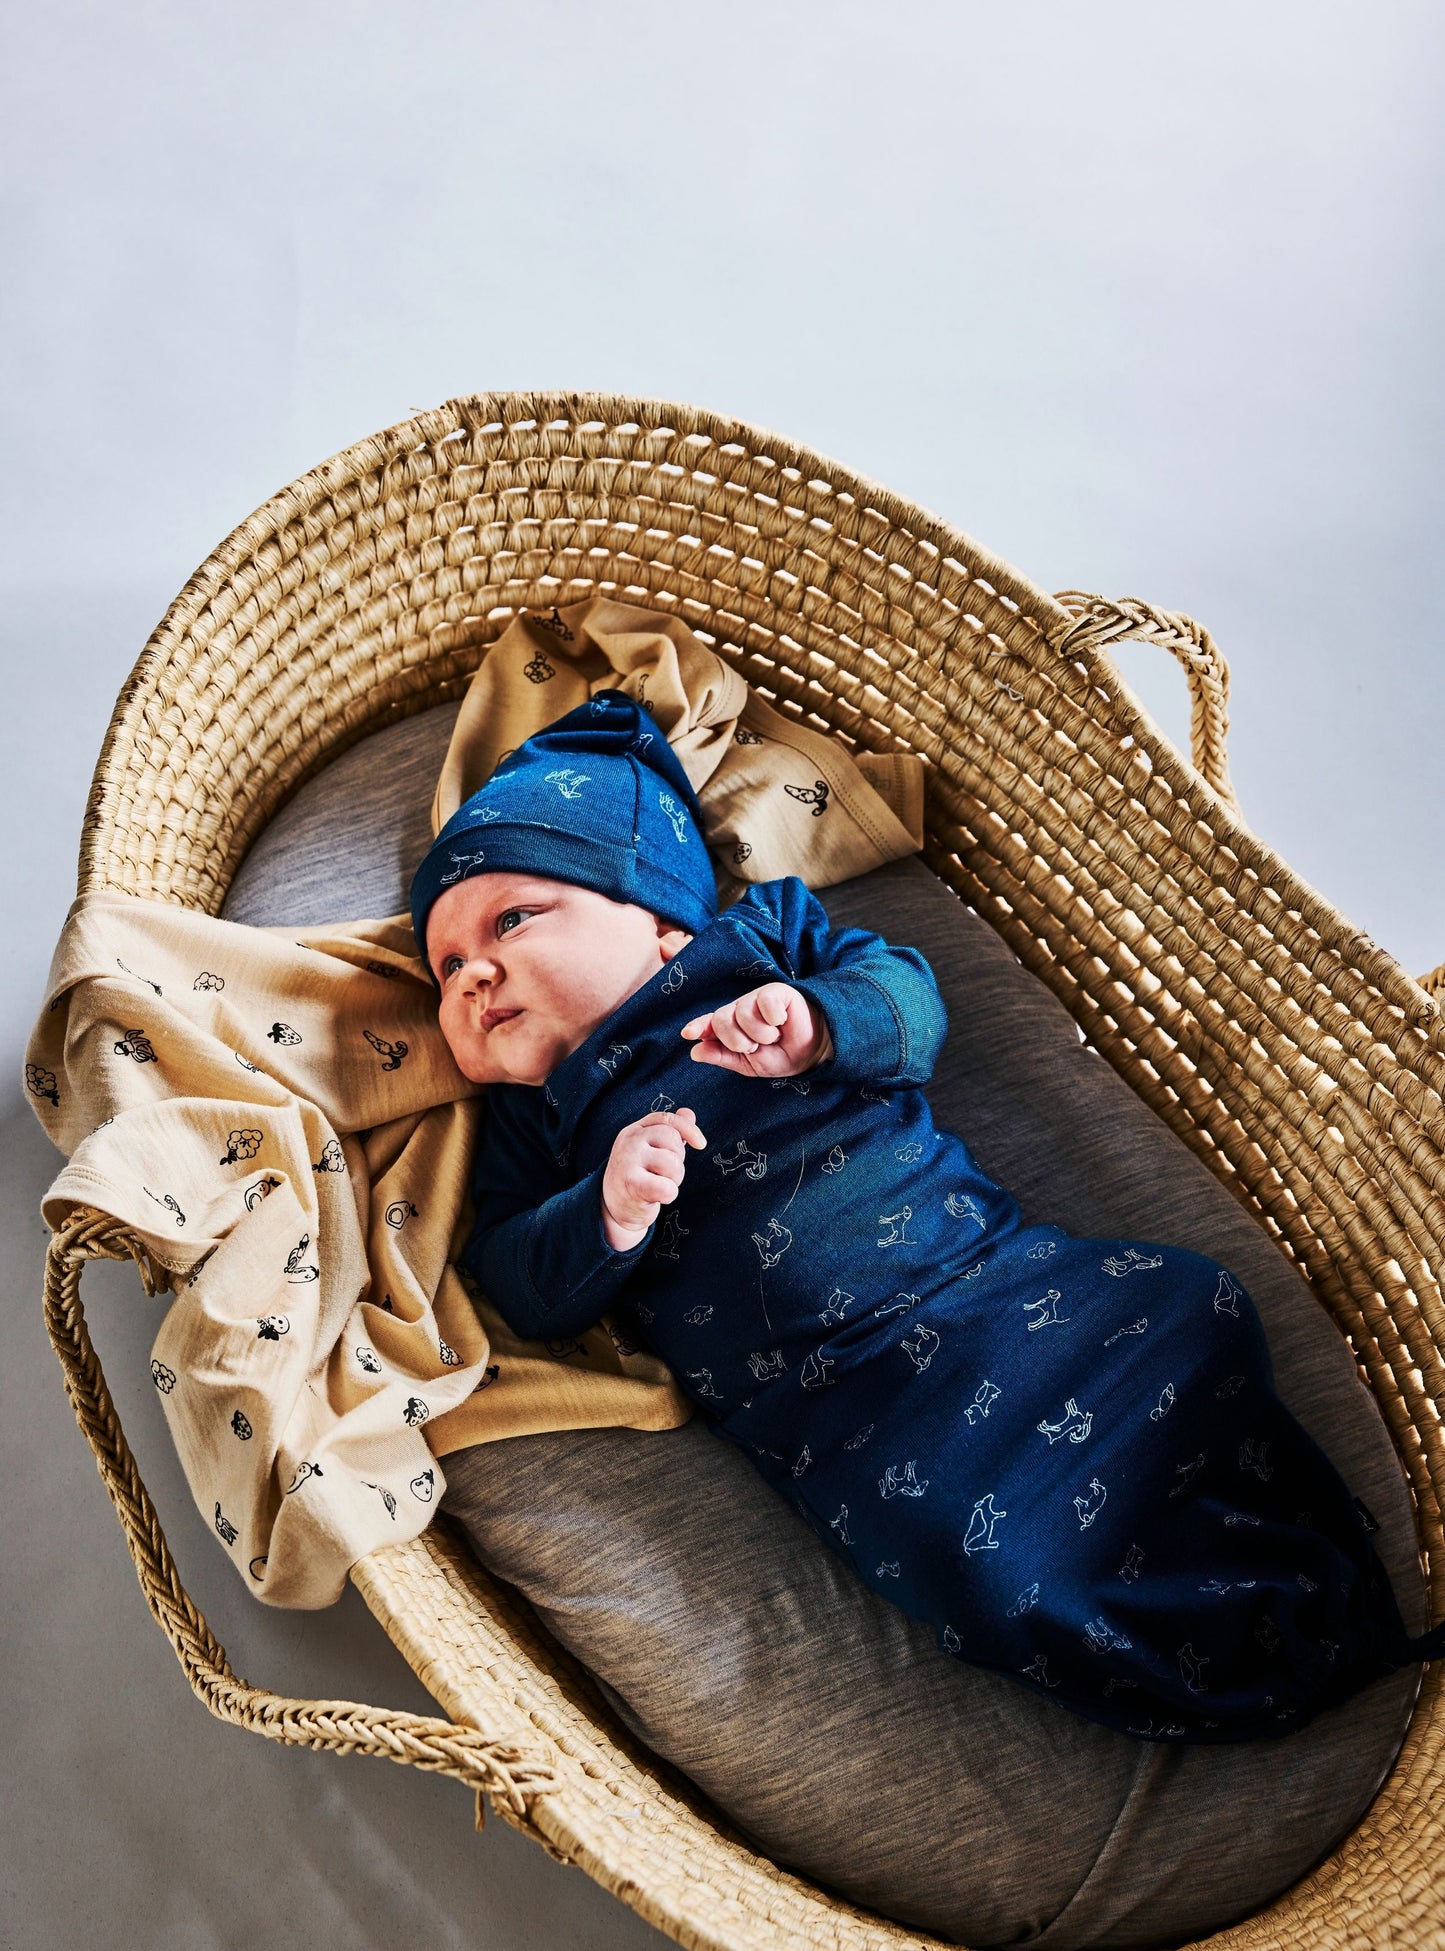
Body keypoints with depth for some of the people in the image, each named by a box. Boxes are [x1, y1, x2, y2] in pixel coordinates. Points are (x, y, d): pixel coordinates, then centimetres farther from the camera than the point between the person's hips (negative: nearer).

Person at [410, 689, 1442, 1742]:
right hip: (850, 1402, -2)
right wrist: (608, 1213, -18)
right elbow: (521, 1285, 3)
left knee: (1192, 1303, -11)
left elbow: (910, 995, 5)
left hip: (991, 1264, 3)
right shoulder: (534, 1121, 13)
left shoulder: (760, 937, 13)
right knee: (986, 1556, -24)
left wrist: (819, 1025, -17)